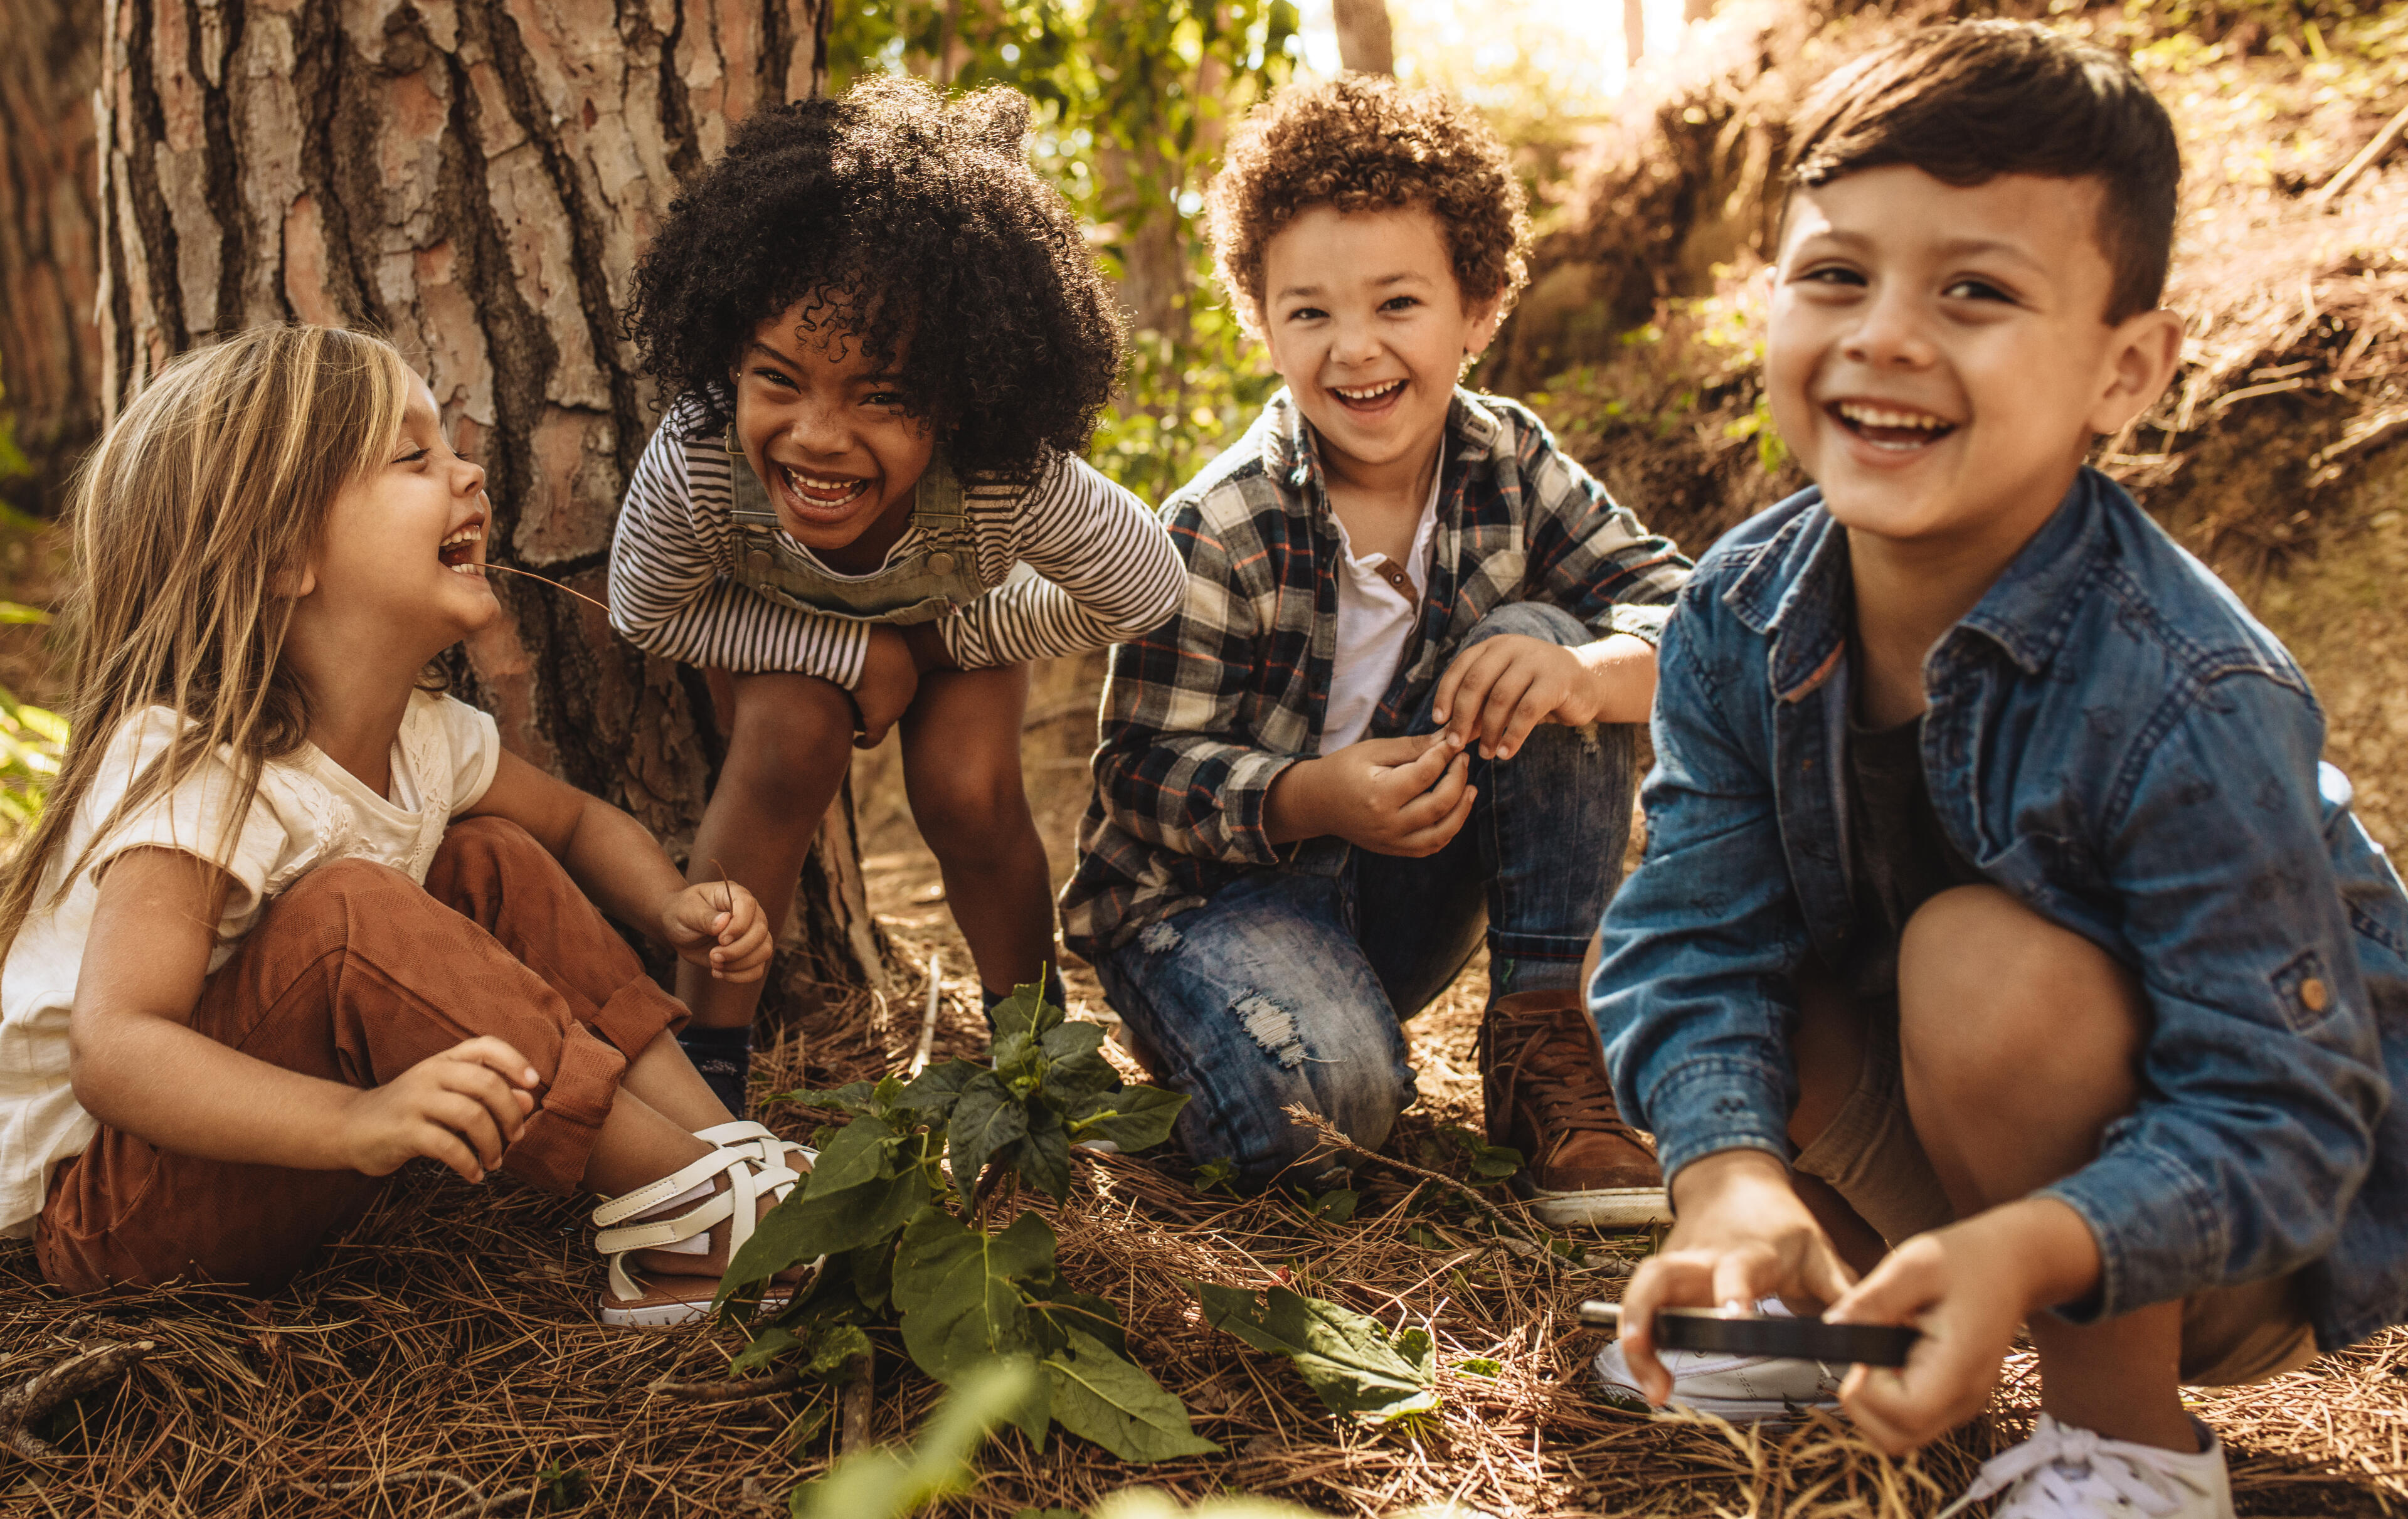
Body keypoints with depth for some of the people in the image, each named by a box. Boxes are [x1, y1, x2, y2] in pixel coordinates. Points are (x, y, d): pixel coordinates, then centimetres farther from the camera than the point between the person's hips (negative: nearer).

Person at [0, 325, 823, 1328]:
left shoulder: (423, 737, -3)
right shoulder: (191, 774, -28)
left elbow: (579, 822, 16)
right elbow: (113, 1053, -38)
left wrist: (674, 909, -7)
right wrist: (356, 1122, -53)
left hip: (264, 1161, 8)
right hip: (97, 1202, -8)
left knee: (497, 861, -2)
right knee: (346, 913, -32)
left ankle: (719, 1140, -10)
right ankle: (688, 1201, -25)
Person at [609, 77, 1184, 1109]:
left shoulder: (1014, 482, -44)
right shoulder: (692, 467, -43)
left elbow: (1144, 592, -23)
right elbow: (647, 612, -21)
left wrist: (948, 639, -17)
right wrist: (851, 653, -28)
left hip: (957, 616, 1)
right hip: (779, 629, 0)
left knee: (967, 793, -19)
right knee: (790, 744, -27)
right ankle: (708, 1058, -12)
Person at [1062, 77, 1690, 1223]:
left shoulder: (1508, 465, -5)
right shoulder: (1218, 533, -18)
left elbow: (1682, 611, -11)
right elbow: (1146, 774, -17)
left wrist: (1584, 673, -35)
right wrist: (1316, 797, -37)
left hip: (1403, 893, 5)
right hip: (1209, 890, -5)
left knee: (1538, 638, -18)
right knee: (1324, 1093, -36)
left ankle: (1544, 1041, -14)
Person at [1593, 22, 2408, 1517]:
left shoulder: (2189, 706, -31)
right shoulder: (1742, 618, -13)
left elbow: (2278, 1122, -29)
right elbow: (1701, 937, -17)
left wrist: (2025, 1251, -48)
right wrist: (1737, 1183, -37)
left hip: (2257, 1239, -5)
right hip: (1975, 1203, 5)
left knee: (1985, 960, -32)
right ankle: (1855, 1294, 11)